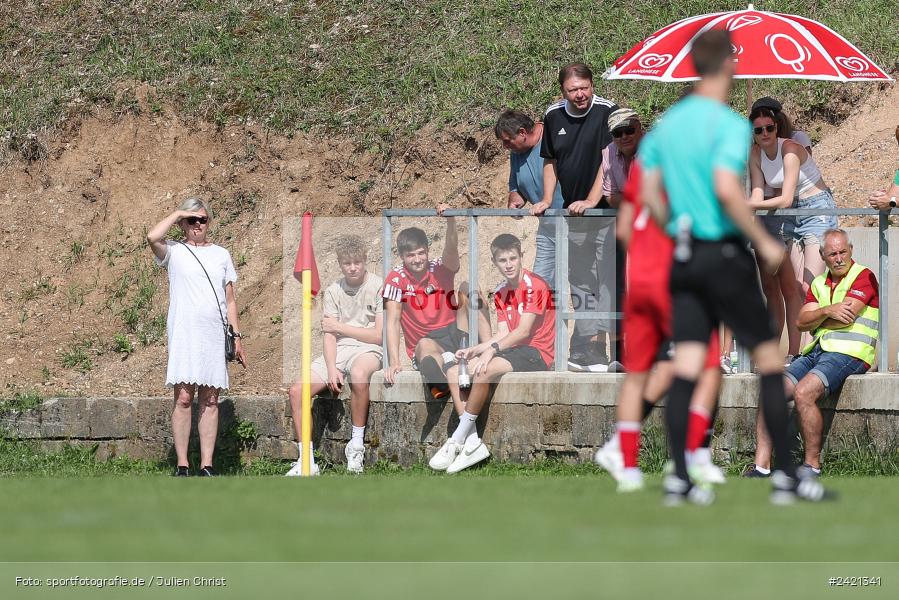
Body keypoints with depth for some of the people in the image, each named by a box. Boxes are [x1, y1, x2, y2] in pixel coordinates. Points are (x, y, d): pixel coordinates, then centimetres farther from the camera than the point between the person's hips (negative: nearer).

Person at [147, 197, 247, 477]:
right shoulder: (174, 251, 6)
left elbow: (230, 300, 18)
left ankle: (207, 465, 2)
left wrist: (237, 336, 11)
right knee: (183, 398, -9)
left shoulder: (221, 255, 17)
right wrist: (177, 213, -3)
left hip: (214, 336, 3)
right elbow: (152, 237, -17)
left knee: (210, 401, 1)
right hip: (183, 334, -3)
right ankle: (182, 466, -8)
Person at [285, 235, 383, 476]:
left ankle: (357, 446, -25)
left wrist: (340, 327, -3)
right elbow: (329, 336, 2)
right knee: (296, 391, -16)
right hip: (337, 351, 5)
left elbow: (380, 335, -7)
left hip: (367, 350, -5)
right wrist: (331, 370, -15)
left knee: (358, 376, -41)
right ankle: (307, 461, -11)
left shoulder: (378, 287, -2)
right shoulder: (333, 291, 10)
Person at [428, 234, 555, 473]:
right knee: (454, 372, -7)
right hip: (514, 351, 9)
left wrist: (492, 349, -26)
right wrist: (473, 350, -5)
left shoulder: (535, 285, -11)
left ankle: (457, 441, -24)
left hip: (536, 353, -9)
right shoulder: (501, 293, 15)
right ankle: (472, 442, -20)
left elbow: (523, 331, -18)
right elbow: (503, 334, 9)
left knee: (484, 370, -32)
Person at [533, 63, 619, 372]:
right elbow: (550, 161, 17)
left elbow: (609, 161, -17)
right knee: (580, 283, 9)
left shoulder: (607, 112, -11)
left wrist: (591, 200, -22)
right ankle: (582, 353, 13)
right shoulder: (554, 116, 6)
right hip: (572, 213, 6)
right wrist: (546, 201, 7)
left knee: (606, 278, -12)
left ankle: (596, 346, -16)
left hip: (606, 210, -6)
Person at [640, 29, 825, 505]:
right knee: (769, 359, 3)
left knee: (685, 368, 3)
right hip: (724, 254, -6)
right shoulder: (730, 125, -12)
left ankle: (679, 478, -4)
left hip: (683, 256, 6)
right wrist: (763, 242, -16)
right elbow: (726, 189, -24)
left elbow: (650, 194, 10)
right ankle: (787, 475, 4)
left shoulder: (667, 123, 10)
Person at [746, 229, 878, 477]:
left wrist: (815, 320, 4)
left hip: (848, 354, -7)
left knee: (803, 393, -31)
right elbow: (802, 322, 8)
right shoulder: (819, 283, 20)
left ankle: (812, 465, -20)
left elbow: (845, 318, -13)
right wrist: (826, 312, -12)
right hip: (816, 352, 7)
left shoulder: (863, 277, -1)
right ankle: (761, 466, -16)